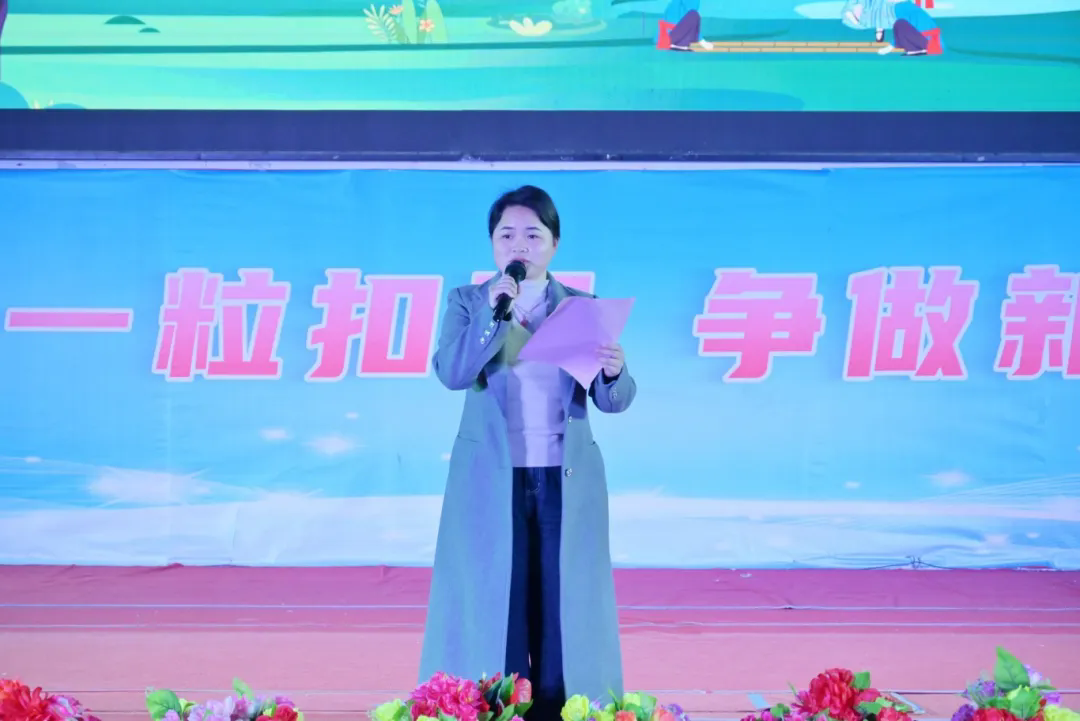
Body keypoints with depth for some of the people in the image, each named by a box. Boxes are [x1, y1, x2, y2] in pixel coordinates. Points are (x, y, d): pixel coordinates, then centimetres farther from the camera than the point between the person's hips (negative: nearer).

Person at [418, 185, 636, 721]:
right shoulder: (468, 301, 4)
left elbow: (613, 401, 0)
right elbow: (451, 374, -11)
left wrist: (614, 373, -23)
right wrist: (493, 310, -19)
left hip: (566, 481, 1)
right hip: (491, 480, -1)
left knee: (564, 604, 4)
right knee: (492, 603, 1)